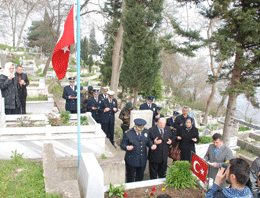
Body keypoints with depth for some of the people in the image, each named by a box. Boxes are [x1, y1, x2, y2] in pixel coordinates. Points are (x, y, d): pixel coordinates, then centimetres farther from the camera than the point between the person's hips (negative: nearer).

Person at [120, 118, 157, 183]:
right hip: (132, 160, -4)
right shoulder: (128, 134, -15)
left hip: (143, 160, 4)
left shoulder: (146, 131, -1)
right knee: (130, 179, 12)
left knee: (140, 177, 22)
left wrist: (152, 145, -12)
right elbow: (122, 145, -11)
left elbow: (148, 141, 10)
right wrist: (127, 147, -33)